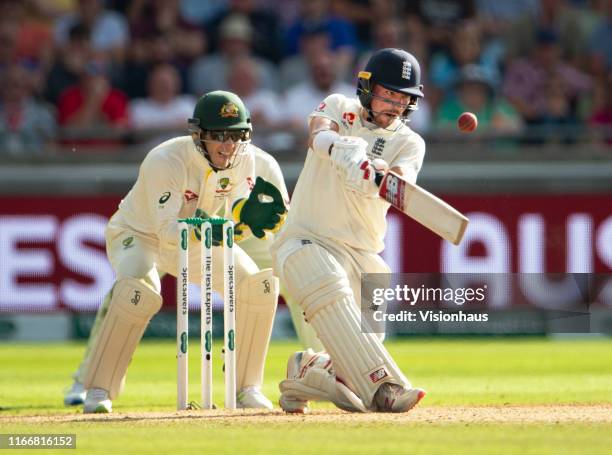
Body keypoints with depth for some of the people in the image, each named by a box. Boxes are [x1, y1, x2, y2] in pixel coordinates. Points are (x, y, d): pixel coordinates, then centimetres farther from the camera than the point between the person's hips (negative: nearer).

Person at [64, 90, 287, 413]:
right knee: (140, 290, -36)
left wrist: (249, 214, -39)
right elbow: (167, 231, -37)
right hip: (140, 236, -6)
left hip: (198, 239, 6)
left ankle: (246, 387, 2)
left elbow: (234, 225, -17)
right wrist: (200, 229, -55)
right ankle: (95, 388, -24)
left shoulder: (244, 159, -16)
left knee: (260, 284, -12)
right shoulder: (165, 162, -33)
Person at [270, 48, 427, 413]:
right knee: (331, 294, -36)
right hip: (306, 242, -3)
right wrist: (344, 149, -40)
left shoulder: (409, 143, 6)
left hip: (362, 255, 4)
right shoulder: (340, 108, 6)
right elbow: (318, 135, -18)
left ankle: (307, 372, 21)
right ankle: (384, 387, -47)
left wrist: (380, 176, -39)